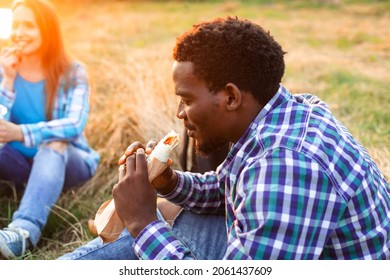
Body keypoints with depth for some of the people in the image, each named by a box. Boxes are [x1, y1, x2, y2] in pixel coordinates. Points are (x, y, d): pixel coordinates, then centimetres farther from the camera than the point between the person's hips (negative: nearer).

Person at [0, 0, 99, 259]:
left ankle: (25, 230, -55)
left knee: (53, 145, -36)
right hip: (21, 161, 3)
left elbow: (76, 125, -25)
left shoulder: (73, 72, -9)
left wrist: (21, 133, -39)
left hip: (65, 160, -3)